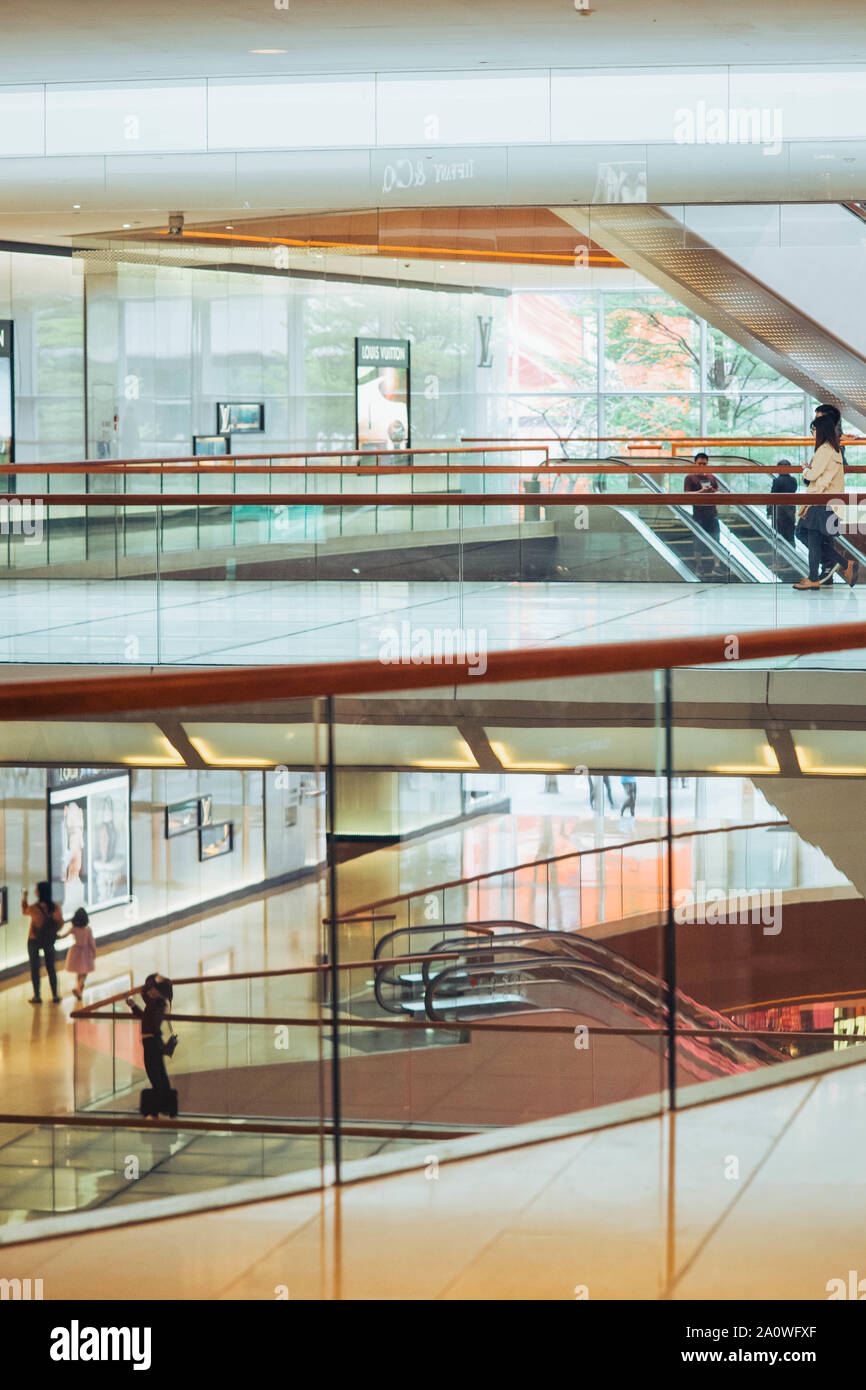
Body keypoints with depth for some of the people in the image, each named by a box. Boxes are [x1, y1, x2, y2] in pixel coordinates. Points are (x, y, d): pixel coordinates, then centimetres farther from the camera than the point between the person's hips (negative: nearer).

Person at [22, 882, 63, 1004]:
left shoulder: (34, 908, -19)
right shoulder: (55, 907, -9)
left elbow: (25, 911, 3)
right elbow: (60, 922, -2)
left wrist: (24, 899, 14)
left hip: (34, 940, -3)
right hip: (49, 941, 3)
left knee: (34, 968, 7)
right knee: (51, 968, 13)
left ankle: (37, 996, 7)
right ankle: (55, 995, 12)